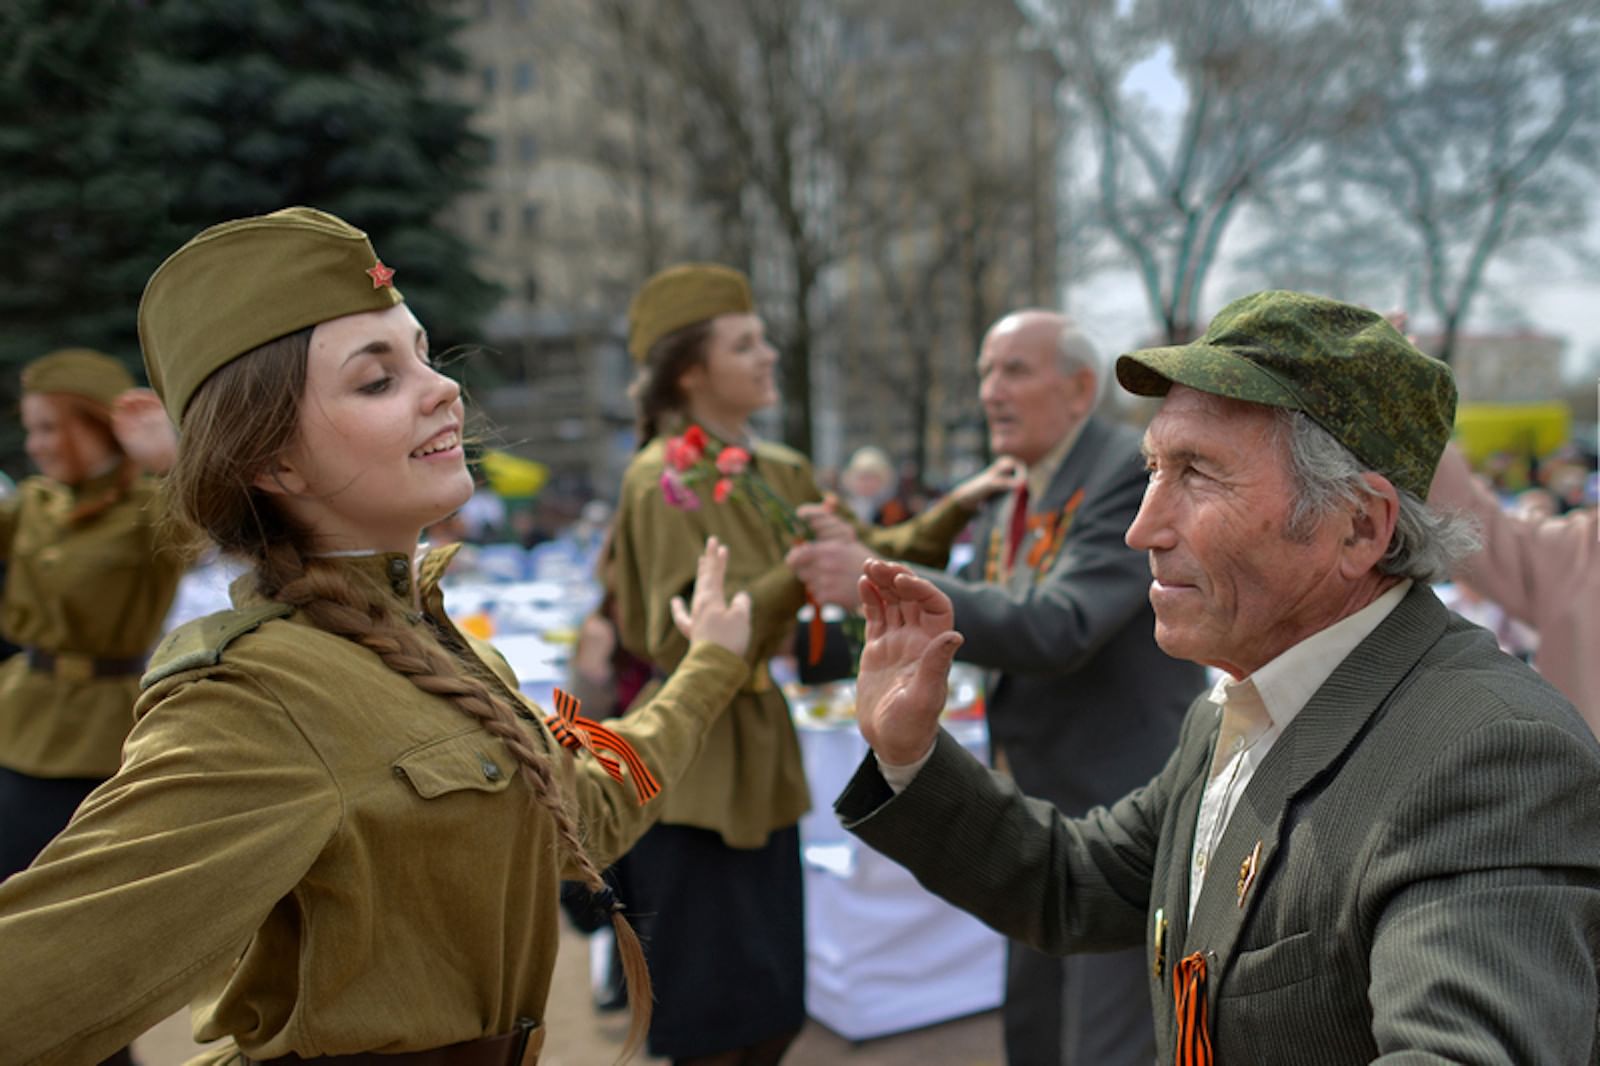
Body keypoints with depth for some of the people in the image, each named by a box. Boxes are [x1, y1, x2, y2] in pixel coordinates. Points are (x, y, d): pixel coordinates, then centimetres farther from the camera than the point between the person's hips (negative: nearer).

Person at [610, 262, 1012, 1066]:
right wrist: (798, 576, -29)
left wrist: (954, 510, 3)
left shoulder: (781, 473, 9)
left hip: (762, 752, 8)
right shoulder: (664, 480, -13)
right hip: (694, 765, -7)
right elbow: (685, 641, -19)